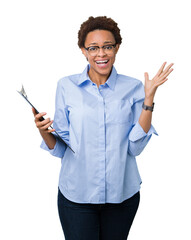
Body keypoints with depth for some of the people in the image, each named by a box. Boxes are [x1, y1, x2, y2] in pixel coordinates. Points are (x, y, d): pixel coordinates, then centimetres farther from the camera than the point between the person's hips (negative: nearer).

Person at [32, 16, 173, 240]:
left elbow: (135, 146, -9)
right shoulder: (67, 86, -4)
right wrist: (44, 132, -20)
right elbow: (60, 149, 0)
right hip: (76, 194, -1)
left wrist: (149, 98, -13)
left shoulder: (132, 88, -3)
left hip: (122, 194, 1)